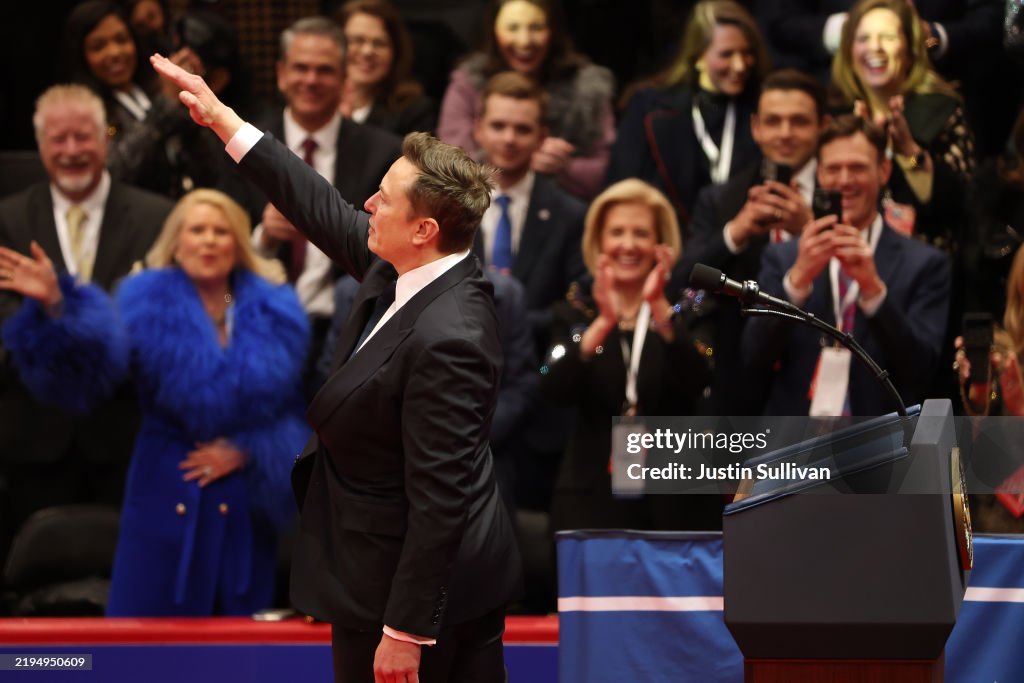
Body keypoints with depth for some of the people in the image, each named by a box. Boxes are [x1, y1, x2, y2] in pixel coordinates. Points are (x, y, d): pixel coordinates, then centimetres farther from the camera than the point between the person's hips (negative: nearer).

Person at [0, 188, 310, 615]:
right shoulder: (149, 304, -3)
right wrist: (55, 308, -41)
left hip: (245, 505, 2)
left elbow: (297, 408, 3)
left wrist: (247, 451, -12)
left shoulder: (274, 312, 3)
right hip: (167, 495, -2)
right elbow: (96, 355, -23)